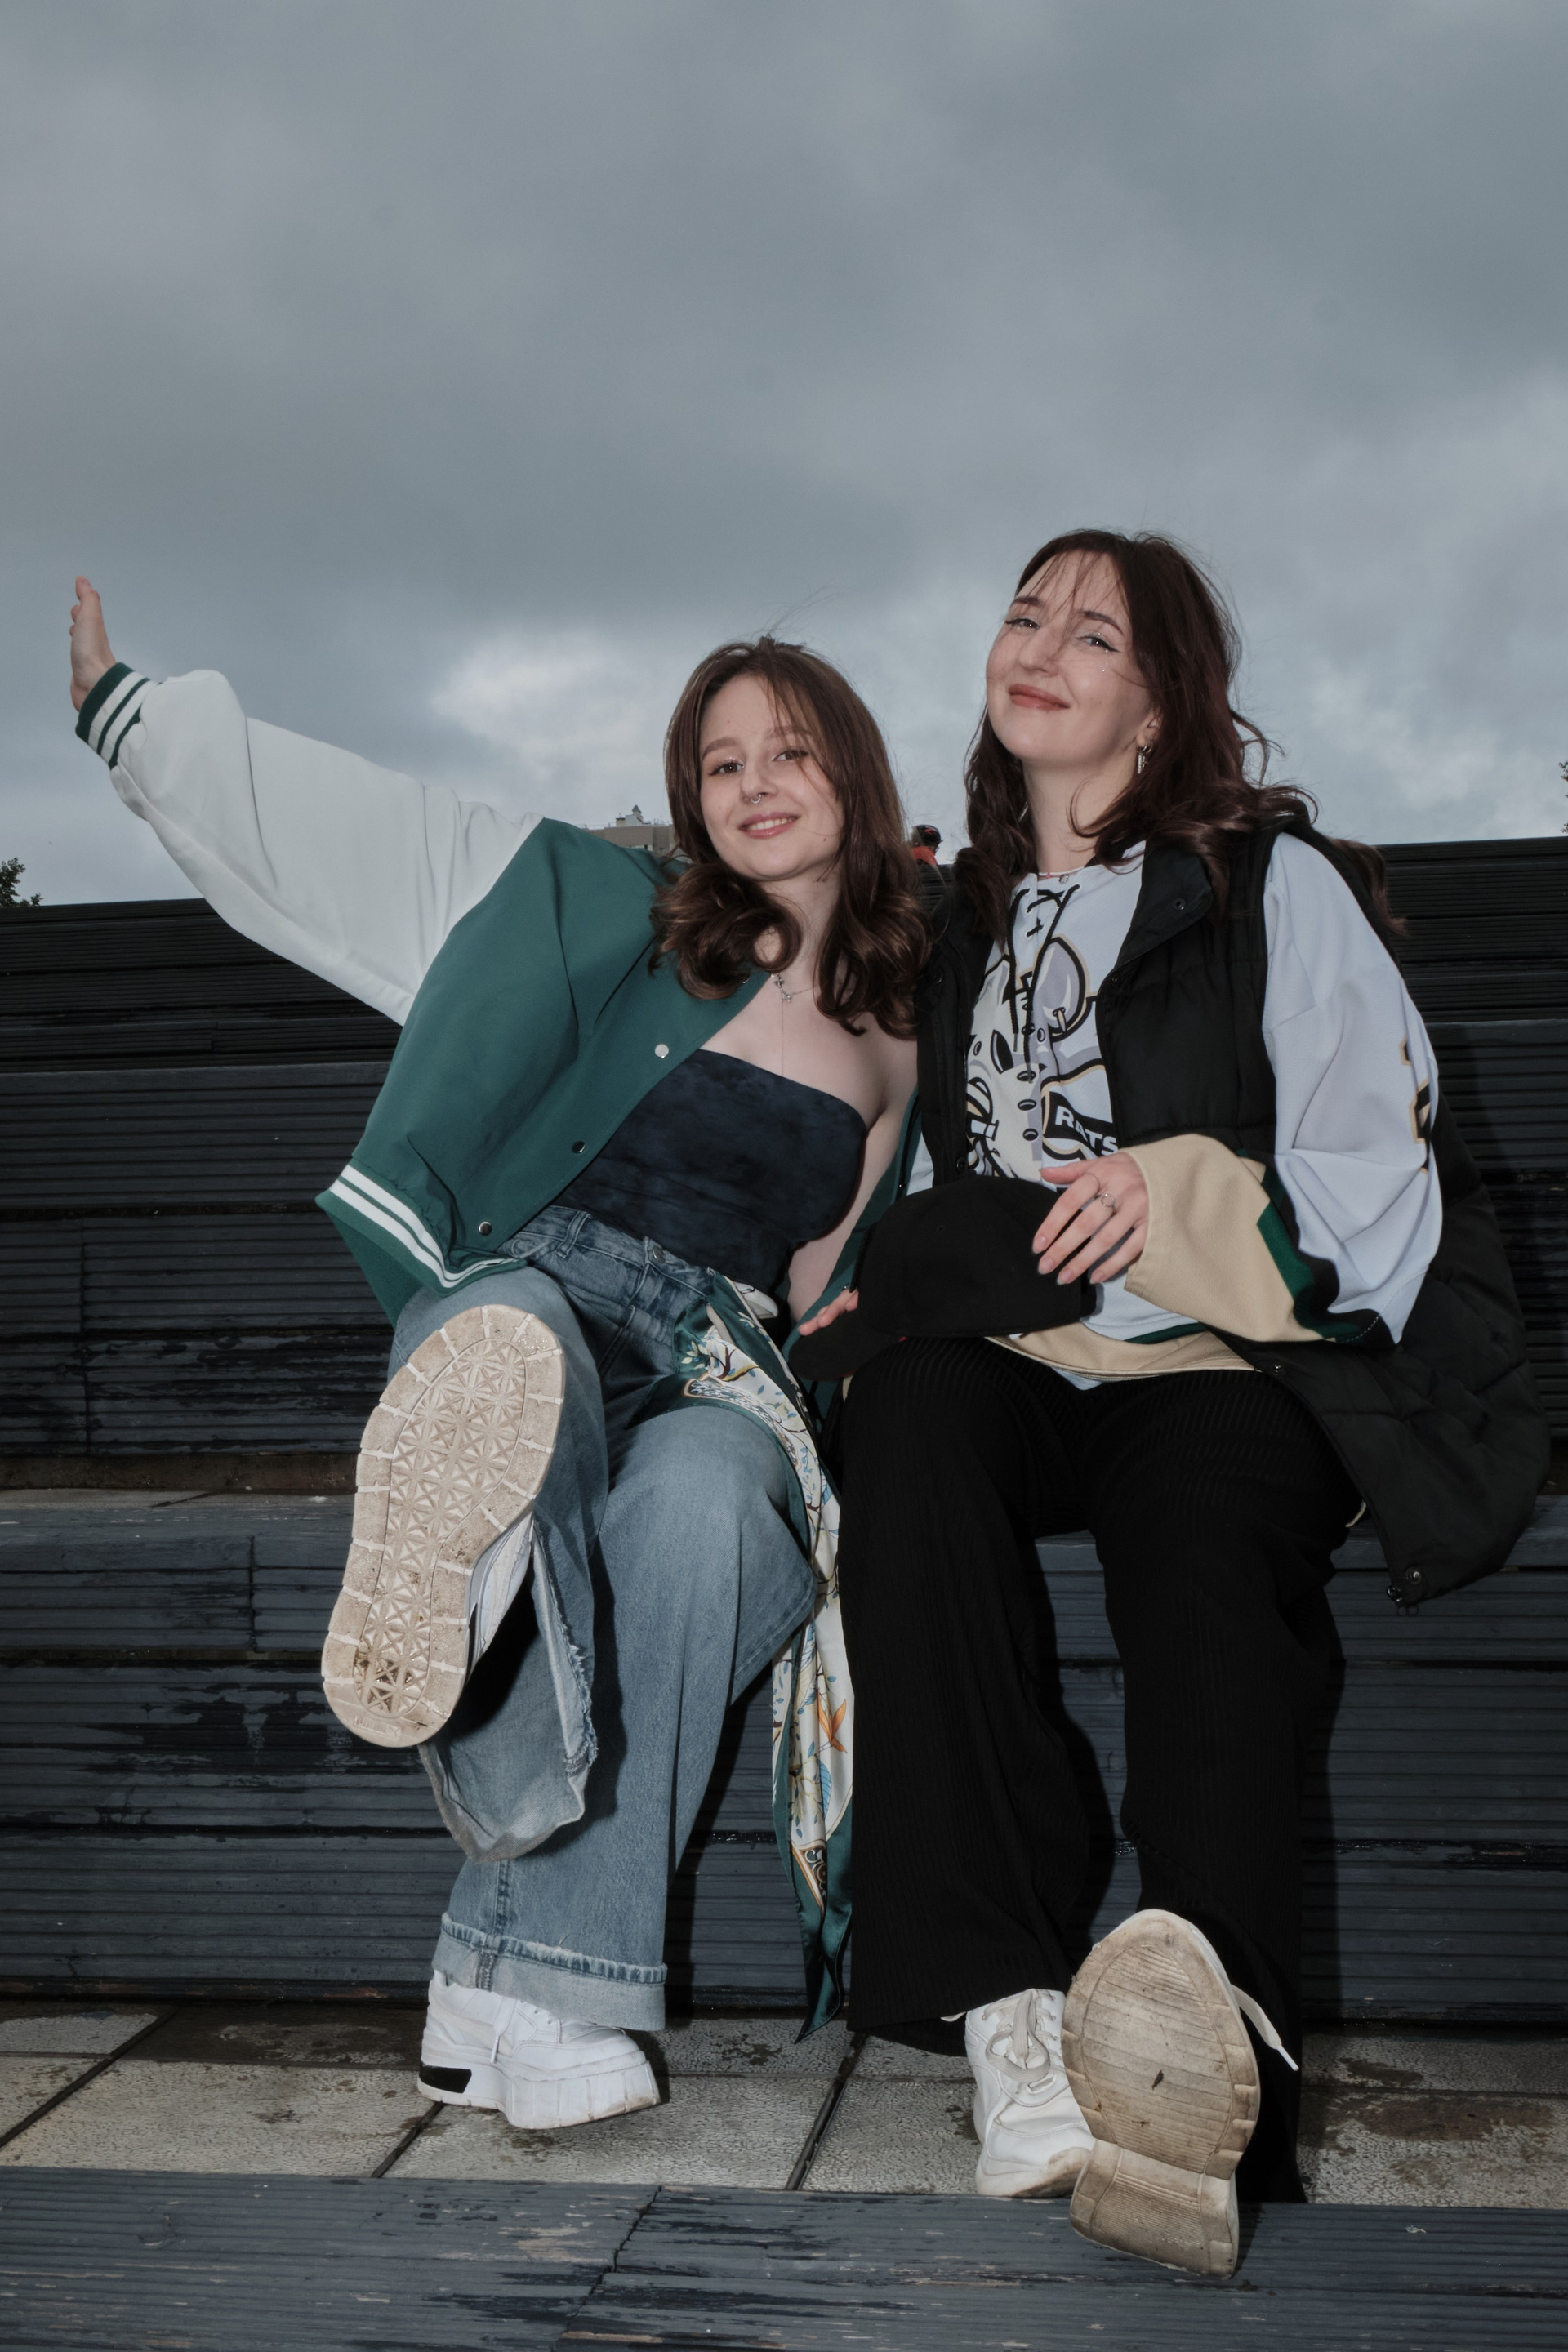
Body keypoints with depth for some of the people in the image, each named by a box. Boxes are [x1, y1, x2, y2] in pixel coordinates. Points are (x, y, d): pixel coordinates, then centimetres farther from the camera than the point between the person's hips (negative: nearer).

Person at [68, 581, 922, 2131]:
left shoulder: (894, 1051, 20)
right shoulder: (604, 916, 14)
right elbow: (324, 814, 14)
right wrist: (113, 700, 14)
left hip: (723, 1366, 1)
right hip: (534, 1288, -1)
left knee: (695, 1497, -37)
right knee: (510, 1332, -40)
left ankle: (528, 1988, -38)